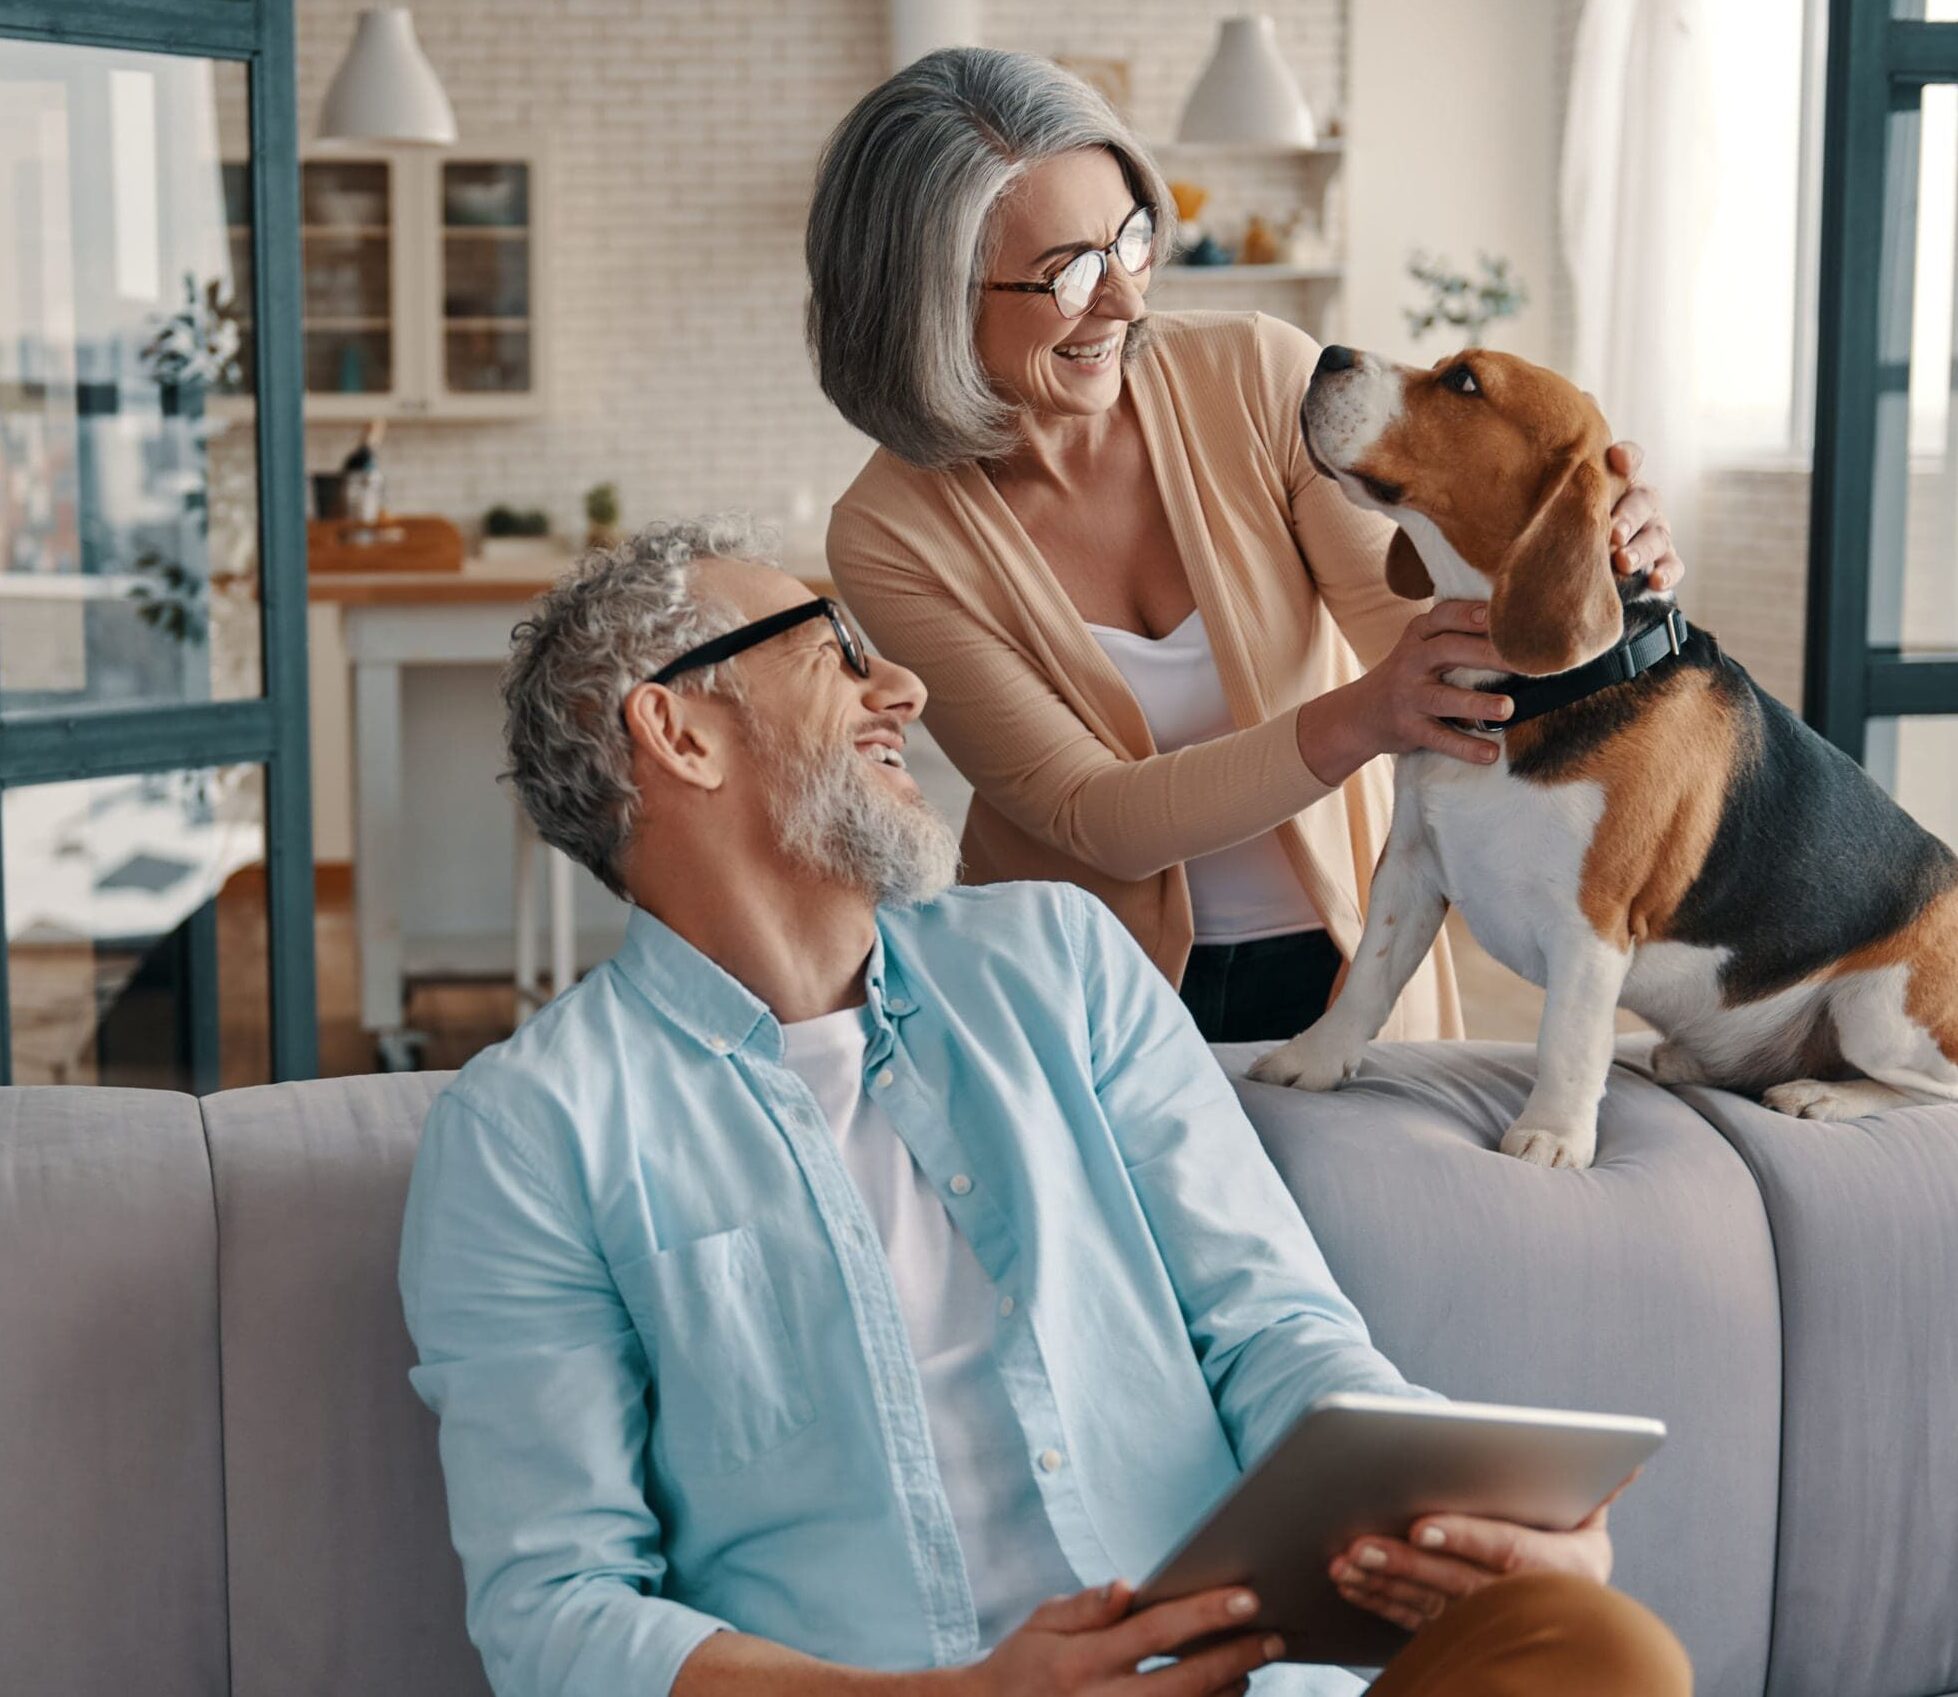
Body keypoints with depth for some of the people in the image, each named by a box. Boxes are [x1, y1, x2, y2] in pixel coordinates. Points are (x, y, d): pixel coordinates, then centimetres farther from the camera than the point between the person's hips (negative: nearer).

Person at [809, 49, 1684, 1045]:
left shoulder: (1260, 377, -9)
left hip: (1341, 959, 2)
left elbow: (1403, 615, -14)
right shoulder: (889, 540, -14)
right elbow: (1092, 819, -19)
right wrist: (1358, 720, -33)